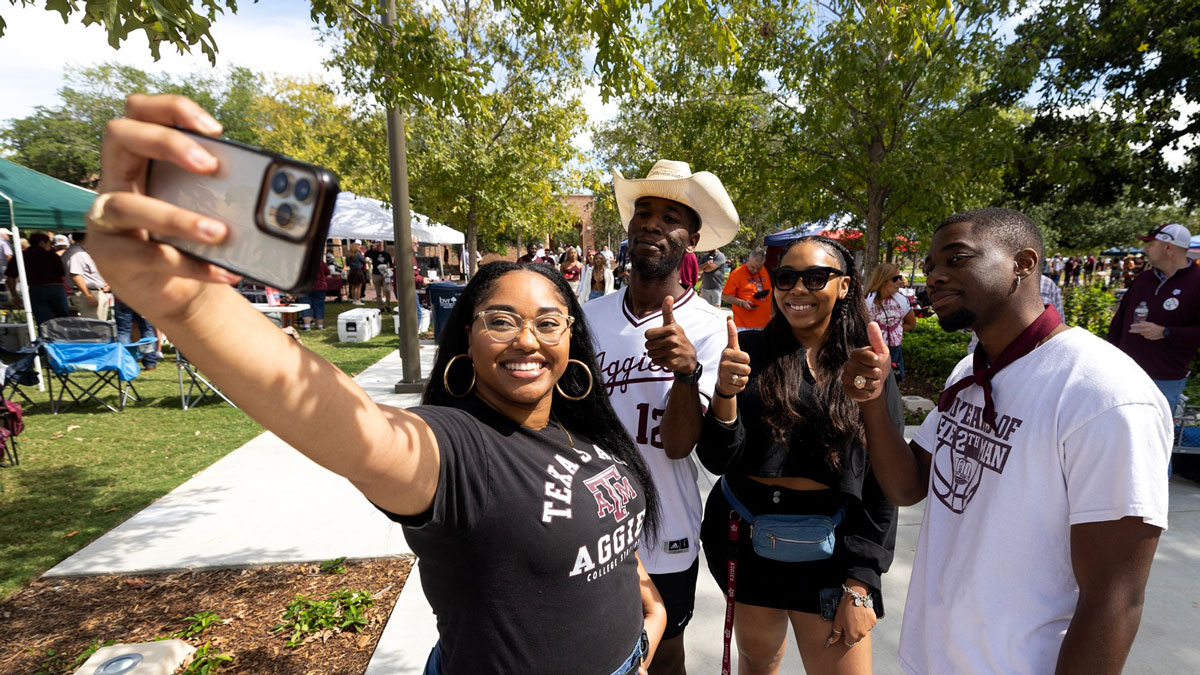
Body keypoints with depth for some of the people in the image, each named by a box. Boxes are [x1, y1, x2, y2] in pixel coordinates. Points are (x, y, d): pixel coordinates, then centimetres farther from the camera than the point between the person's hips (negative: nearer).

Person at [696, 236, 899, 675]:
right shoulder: (750, 350, -5)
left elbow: (883, 486, -1)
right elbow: (716, 460, -9)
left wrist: (860, 585, -5)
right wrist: (725, 392, -27)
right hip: (748, 540, 1)